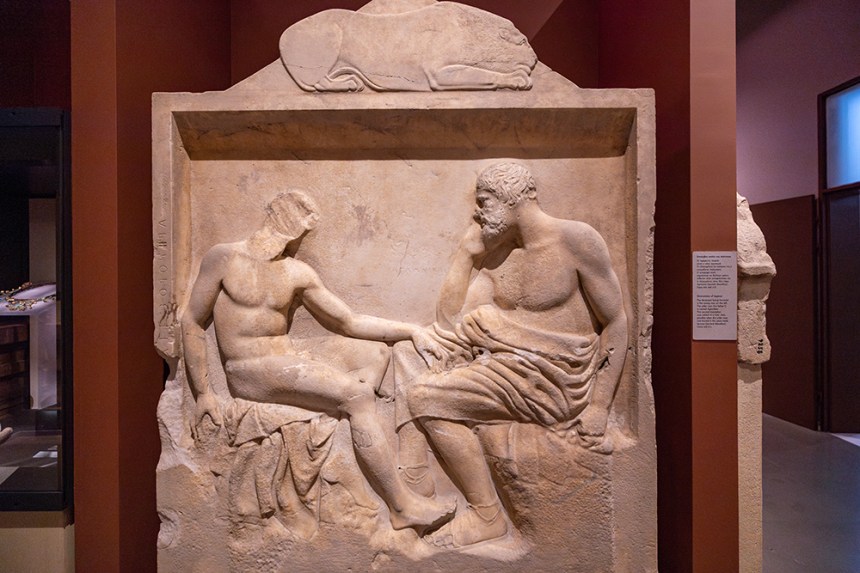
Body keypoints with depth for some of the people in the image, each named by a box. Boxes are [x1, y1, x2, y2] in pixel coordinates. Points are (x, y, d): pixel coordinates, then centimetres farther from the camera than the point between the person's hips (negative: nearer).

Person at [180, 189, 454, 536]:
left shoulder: (298, 274, 11)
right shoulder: (224, 258, -1)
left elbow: (350, 322, 10)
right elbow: (192, 322, -1)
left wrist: (410, 331, 2)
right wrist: (203, 393, -7)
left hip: (292, 361, 7)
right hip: (250, 372, -7)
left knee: (375, 350, -2)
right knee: (357, 395, -24)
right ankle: (402, 506, -16)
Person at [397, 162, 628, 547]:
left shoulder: (577, 241, -9)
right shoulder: (493, 253, 9)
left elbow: (616, 323, -6)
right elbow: (449, 325, 1)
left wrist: (599, 406, -11)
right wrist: (467, 250, -3)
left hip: (551, 377, -8)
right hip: (500, 358, 8)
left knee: (425, 397, -19)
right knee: (405, 353, 1)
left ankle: (487, 515, -4)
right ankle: (414, 481, -6)